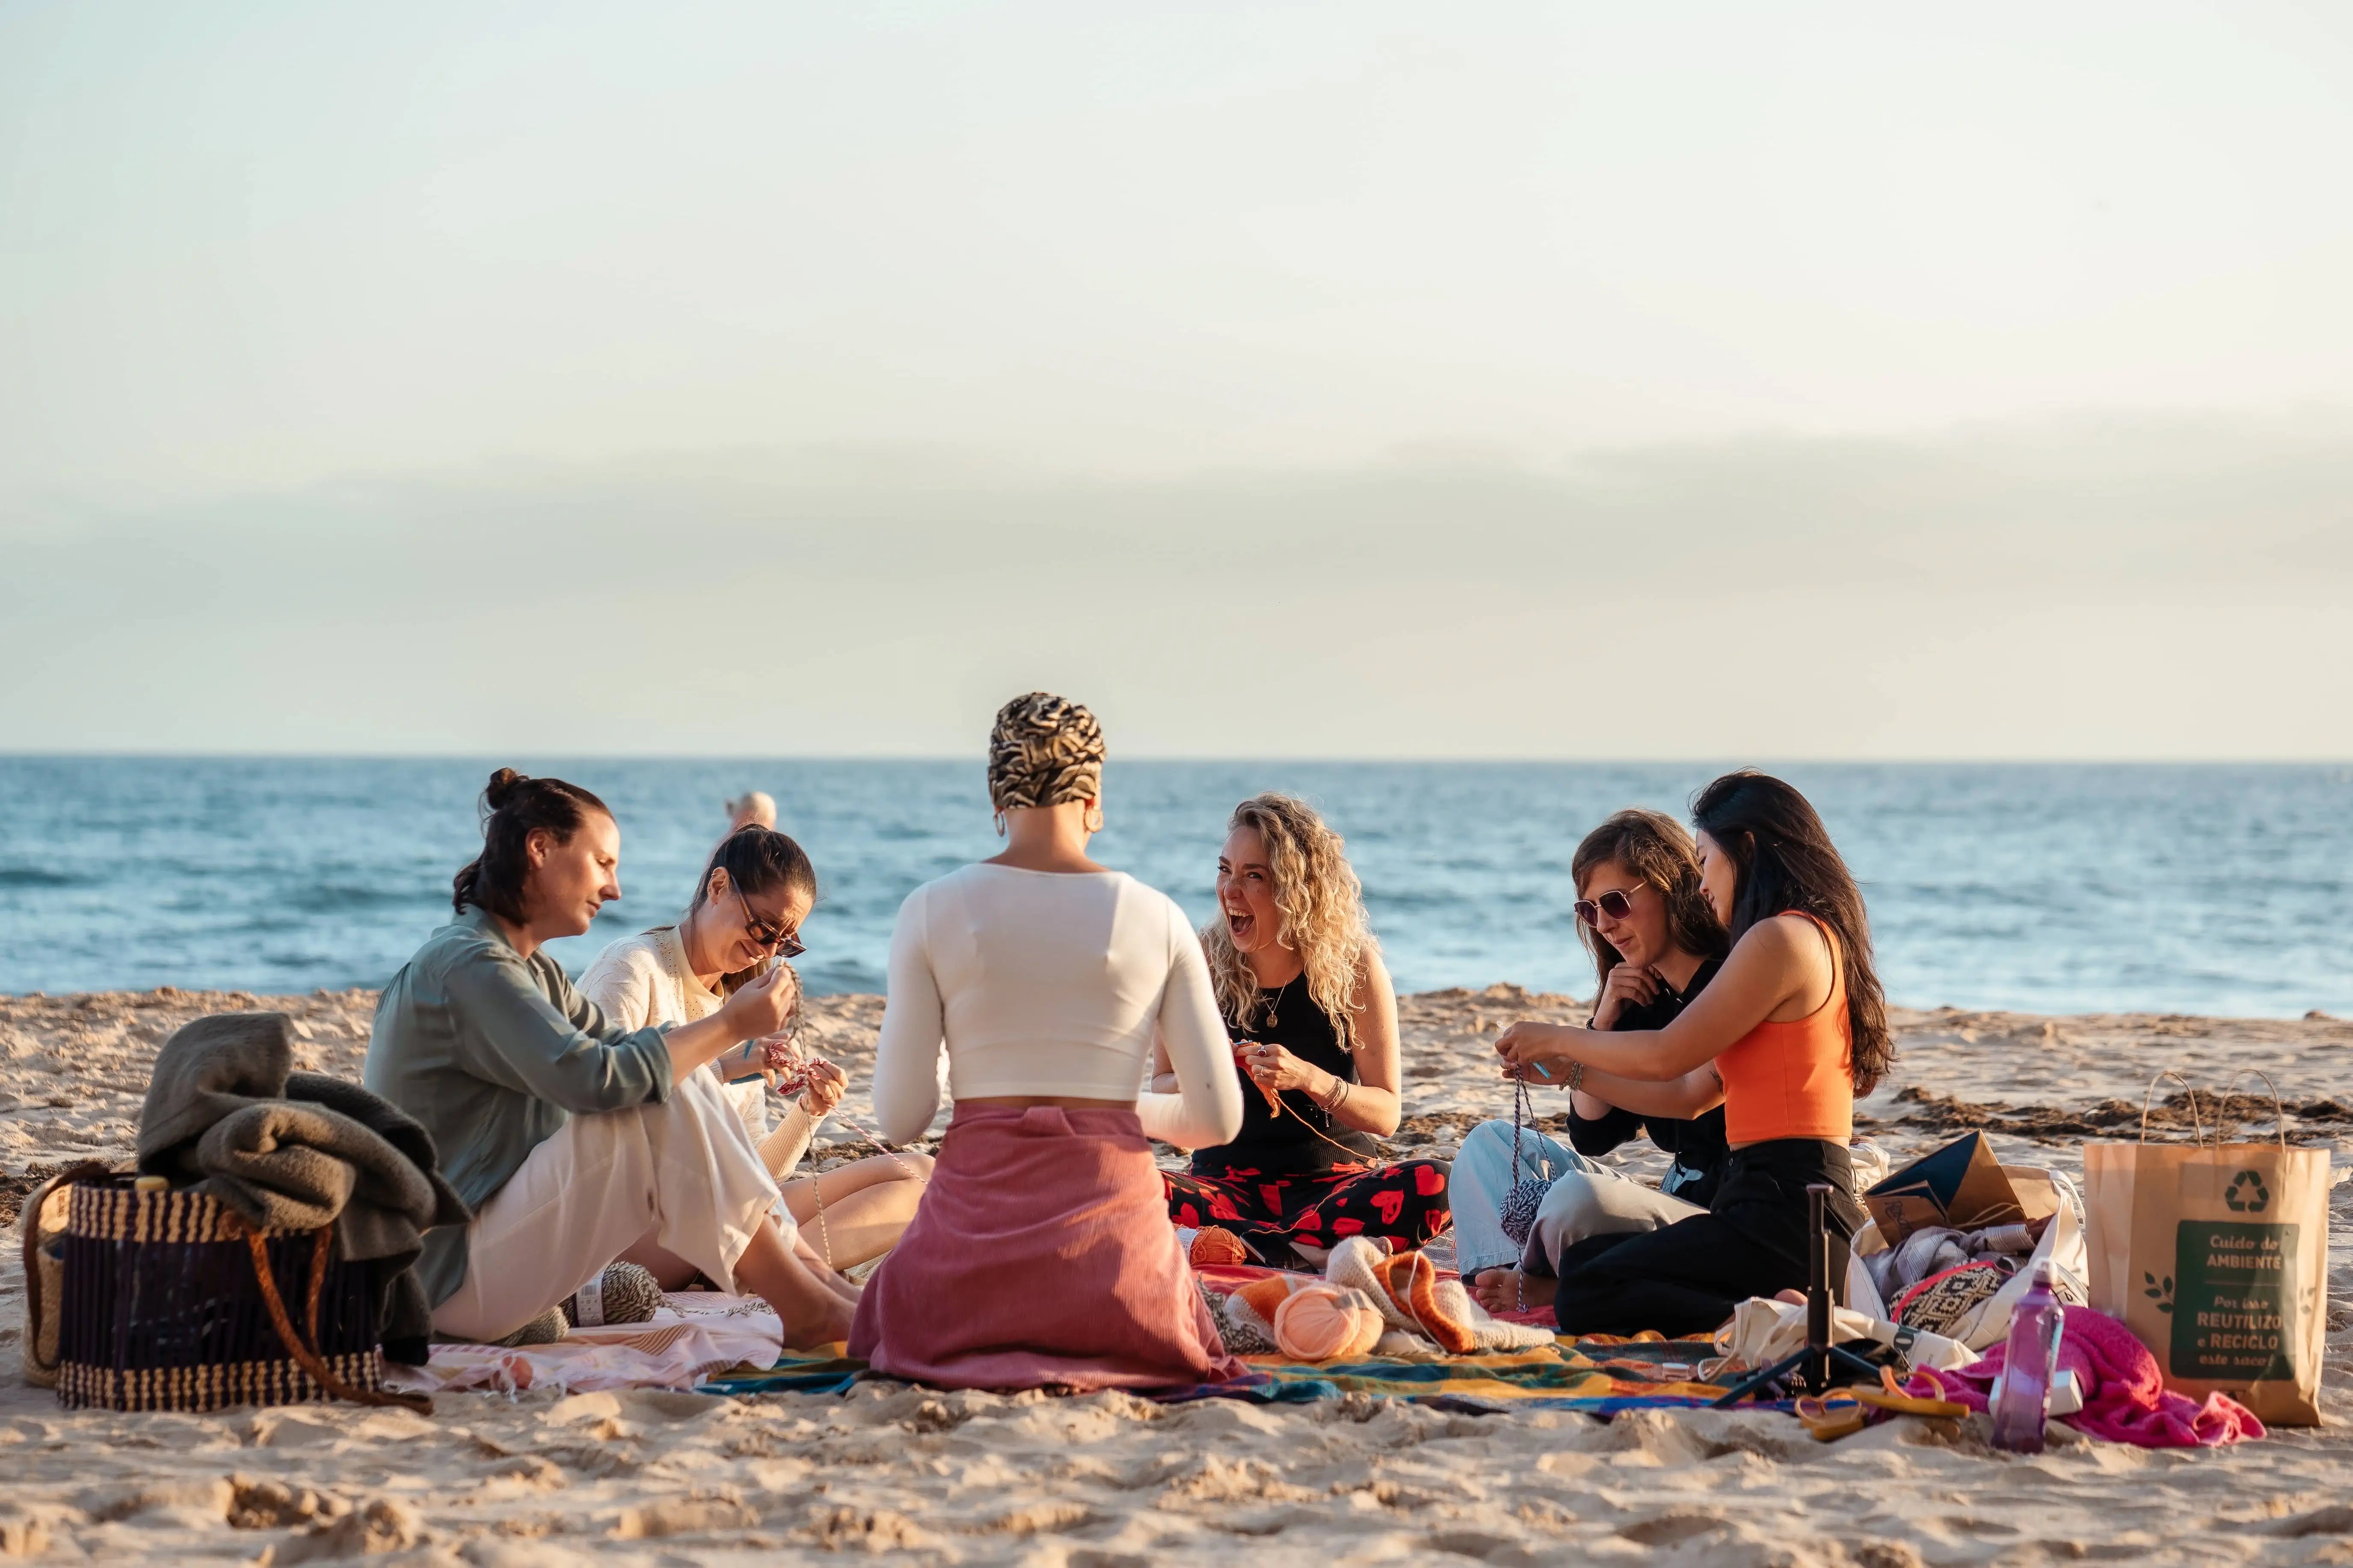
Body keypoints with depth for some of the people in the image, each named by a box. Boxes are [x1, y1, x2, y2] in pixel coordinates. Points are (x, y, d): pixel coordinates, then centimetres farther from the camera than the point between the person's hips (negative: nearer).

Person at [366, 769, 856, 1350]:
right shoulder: (466, 964, -17)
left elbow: (620, 1047, 13)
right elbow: (596, 1079, -28)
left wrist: (735, 1022, -3)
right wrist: (729, 1027, -18)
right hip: (452, 1273, -10)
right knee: (662, 1105, -21)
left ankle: (818, 1279, 0)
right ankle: (808, 1312, -15)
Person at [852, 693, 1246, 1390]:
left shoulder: (933, 912, -4)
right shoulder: (1154, 917, -1)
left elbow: (900, 1119, -5)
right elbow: (1217, 1117, 0)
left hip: (977, 1211, -1)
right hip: (1112, 1207, 1)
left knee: (891, 1325, 33)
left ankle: (987, 1356, -3)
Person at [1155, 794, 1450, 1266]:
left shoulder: (1354, 967, -4)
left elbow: (1385, 1114, -4)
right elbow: (1162, 1089, 8)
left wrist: (1310, 1078, -23)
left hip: (1336, 1180, 0)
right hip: (1229, 1182, 0)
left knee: (1431, 1184, -33)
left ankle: (1244, 1244, -27)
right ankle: (1302, 1249, -28)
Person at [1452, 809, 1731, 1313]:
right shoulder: (1640, 998, 14)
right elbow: (1591, 1135, 13)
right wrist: (1604, 1022, 1)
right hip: (1671, 1206, 10)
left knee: (1581, 1196, -36)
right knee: (1491, 1142, 12)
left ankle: (1538, 1284, -3)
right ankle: (1514, 1281, -16)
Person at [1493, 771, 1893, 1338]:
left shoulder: (1783, 939, -11)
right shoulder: (1814, 938, 21)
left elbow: (1666, 1055, -9)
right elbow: (1689, 1095, 22)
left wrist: (1557, 1038, 7)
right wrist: (1572, 1072, 24)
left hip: (1789, 1210, -11)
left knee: (1586, 1296, -19)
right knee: (1580, 1261, 16)